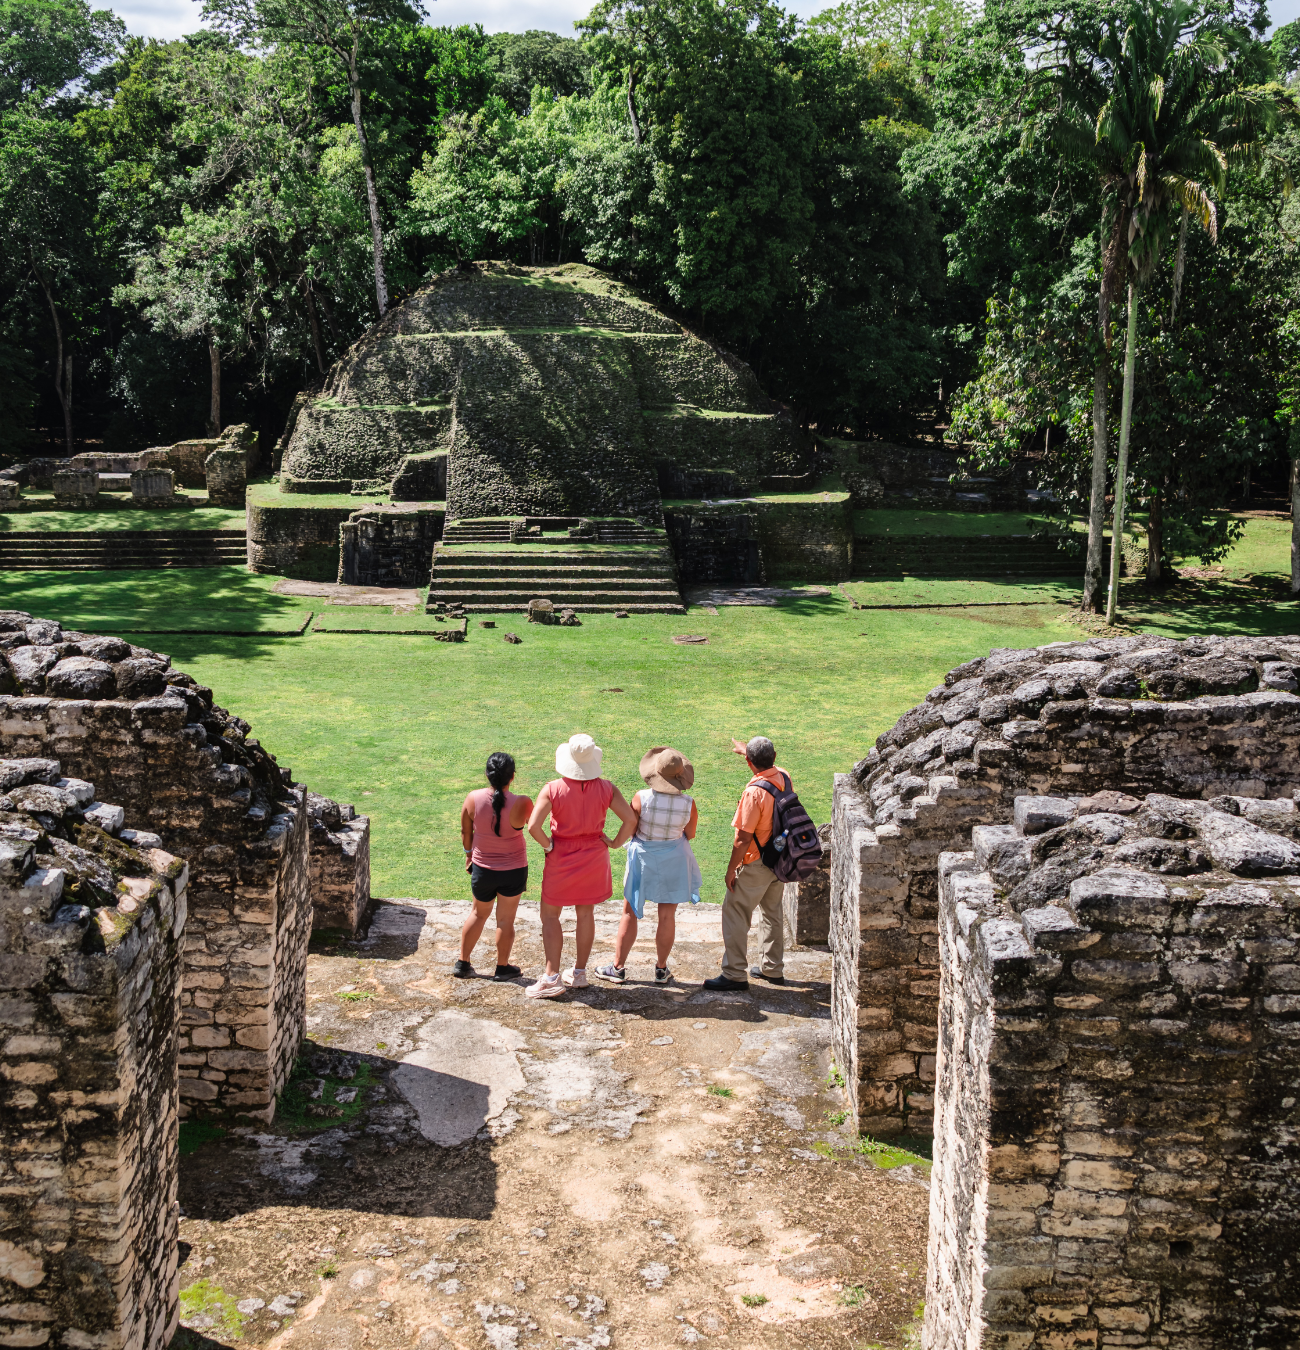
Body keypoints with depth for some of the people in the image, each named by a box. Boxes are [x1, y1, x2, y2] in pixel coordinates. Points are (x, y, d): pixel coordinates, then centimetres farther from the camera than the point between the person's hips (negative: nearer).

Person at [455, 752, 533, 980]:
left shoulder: (473, 799, -15)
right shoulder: (521, 804, -24)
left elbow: (465, 832, 0)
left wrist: (469, 854, 16)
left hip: (482, 868, 3)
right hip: (514, 870, -3)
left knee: (479, 913, 23)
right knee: (506, 919, 13)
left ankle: (462, 963, 29)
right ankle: (503, 967, 26)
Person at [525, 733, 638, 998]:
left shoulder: (553, 789, -15)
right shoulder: (605, 788, -7)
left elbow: (533, 825, -23)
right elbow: (631, 820, -10)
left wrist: (547, 845, -8)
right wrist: (615, 843, 1)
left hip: (561, 858, -3)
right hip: (594, 857, 3)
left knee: (550, 916, 8)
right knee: (586, 914, 16)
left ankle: (552, 977, 4)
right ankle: (579, 972, 24)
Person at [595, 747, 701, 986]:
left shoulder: (641, 798, -19)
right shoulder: (688, 804, -15)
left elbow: (630, 831, -10)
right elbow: (689, 834, 0)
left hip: (643, 858, -1)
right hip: (674, 861, 1)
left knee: (629, 914, 11)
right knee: (667, 916, 11)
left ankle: (618, 968, 18)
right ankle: (661, 969, 20)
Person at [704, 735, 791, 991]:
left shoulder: (755, 791, -26)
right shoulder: (783, 778, -3)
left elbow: (743, 838, -23)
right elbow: (771, 765, 26)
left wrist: (731, 869, -12)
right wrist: (745, 750, 38)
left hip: (757, 865, -8)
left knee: (735, 914, 1)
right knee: (772, 913, 20)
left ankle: (735, 974, 2)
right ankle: (773, 968, 29)